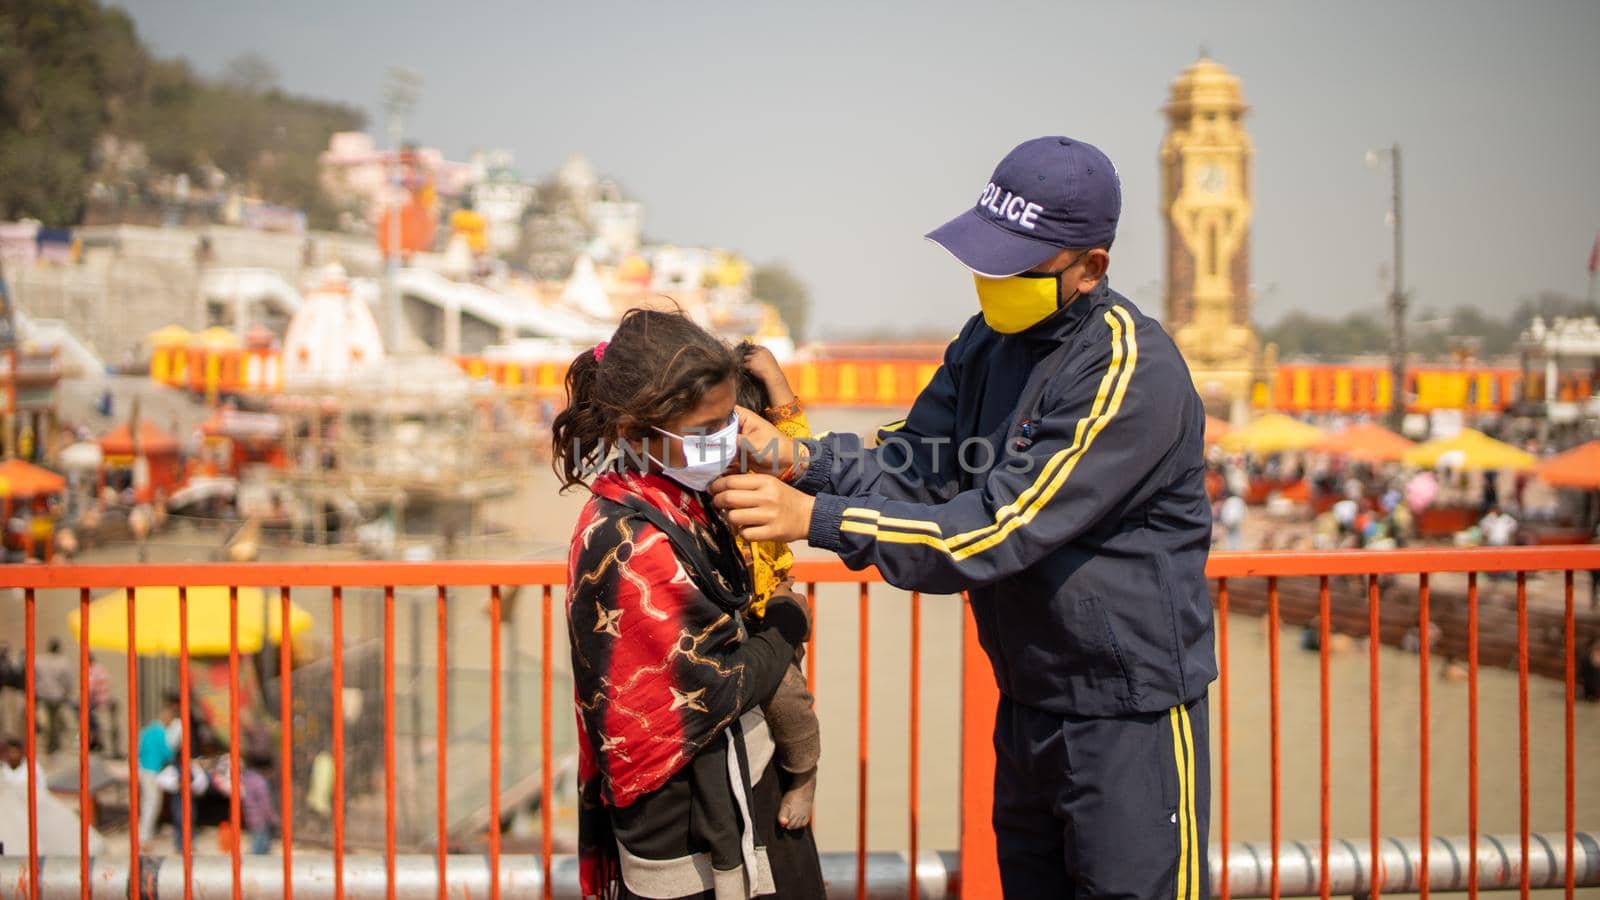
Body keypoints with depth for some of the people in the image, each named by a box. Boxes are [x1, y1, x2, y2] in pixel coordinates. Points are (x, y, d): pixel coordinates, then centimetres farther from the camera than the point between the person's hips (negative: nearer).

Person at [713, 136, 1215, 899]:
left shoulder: (1131, 372, -23)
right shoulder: (989, 341, 5)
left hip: (1131, 712, -8)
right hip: (1027, 700, 8)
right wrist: (796, 457, -17)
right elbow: (916, 468, 2)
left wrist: (816, 519, -30)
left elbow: (998, 528, -27)